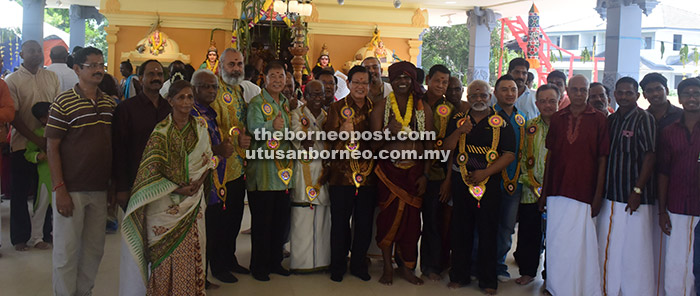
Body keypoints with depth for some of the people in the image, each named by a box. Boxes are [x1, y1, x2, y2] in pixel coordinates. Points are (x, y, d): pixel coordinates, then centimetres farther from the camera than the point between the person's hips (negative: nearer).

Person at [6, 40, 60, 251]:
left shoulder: (52, 77, 7)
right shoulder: (13, 80, -3)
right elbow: (14, 117, -8)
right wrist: (37, 140, -16)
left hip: (48, 144, 3)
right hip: (23, 144, -2)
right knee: (21, 192, 7)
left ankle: (47, 232, 23)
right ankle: (20, 237, 18)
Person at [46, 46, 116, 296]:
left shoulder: (111, 104, 9)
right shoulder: (63, 103, -7)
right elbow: (52, 148, -7)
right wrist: (60, 190, -13)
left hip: (100, 189, 5)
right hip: (71, 190, -5)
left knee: (94, 249, 13)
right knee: (67, 251, 3)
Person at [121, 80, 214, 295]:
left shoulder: (200, 126, 5)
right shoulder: (161, 130, -8)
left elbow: (208, 159, 11)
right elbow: (150, 171, -10)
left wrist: (199, 181, -6)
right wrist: (176, 188, -15)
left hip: (193, 202, 3)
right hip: (166, 202, -3)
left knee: (191, 252, 5)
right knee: (165, 253, 0)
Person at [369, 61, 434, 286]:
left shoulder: (423, 108, 6)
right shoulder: (381, 108, 2)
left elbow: (429, 144, 7)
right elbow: (374, 145, 0)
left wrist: (425, 175, 1)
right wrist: (388, 133, -20)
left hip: (414, 171, 2)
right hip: (388, 171, -1)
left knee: (412, 218, 3)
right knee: (389, 217, -2)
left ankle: (406, 267, 17)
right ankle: (388, 267, 13)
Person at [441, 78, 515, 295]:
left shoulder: (501, 123, 2)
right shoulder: (457, 120, 8)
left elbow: (510, 154, -3)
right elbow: (446, 149, 3)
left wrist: (485, 172, -12)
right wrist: (459, 132, -15)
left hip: (489, 183, -2)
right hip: (461, 181, 2)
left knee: (488, 231, 3)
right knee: (460, 230, 7)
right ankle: (459, 275, 21)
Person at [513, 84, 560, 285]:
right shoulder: (530, 127, 9)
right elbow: (522, 157, 11)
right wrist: (533, 184, -1)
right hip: (531, 192, 3)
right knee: (528, 233, 7)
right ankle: (528, 271, 24)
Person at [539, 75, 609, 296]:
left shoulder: (598, 120, 0)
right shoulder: (557, 119, 9)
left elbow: (602, 159, 0)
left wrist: (598, 195, -5)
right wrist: (544, 192, 9)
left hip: (584, 192, -3)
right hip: (558, 191, 3)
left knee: (582, 244, 2)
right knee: (556, 243, 9)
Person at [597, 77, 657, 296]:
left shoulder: (644, 119, -7)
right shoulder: (611, 120, 12)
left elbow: (650, 156, -11)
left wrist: (637, 190, -16)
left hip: (634, 197, -6)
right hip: (610, 195, 6)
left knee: (634, 251, -1)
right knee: (608, 250, 12)